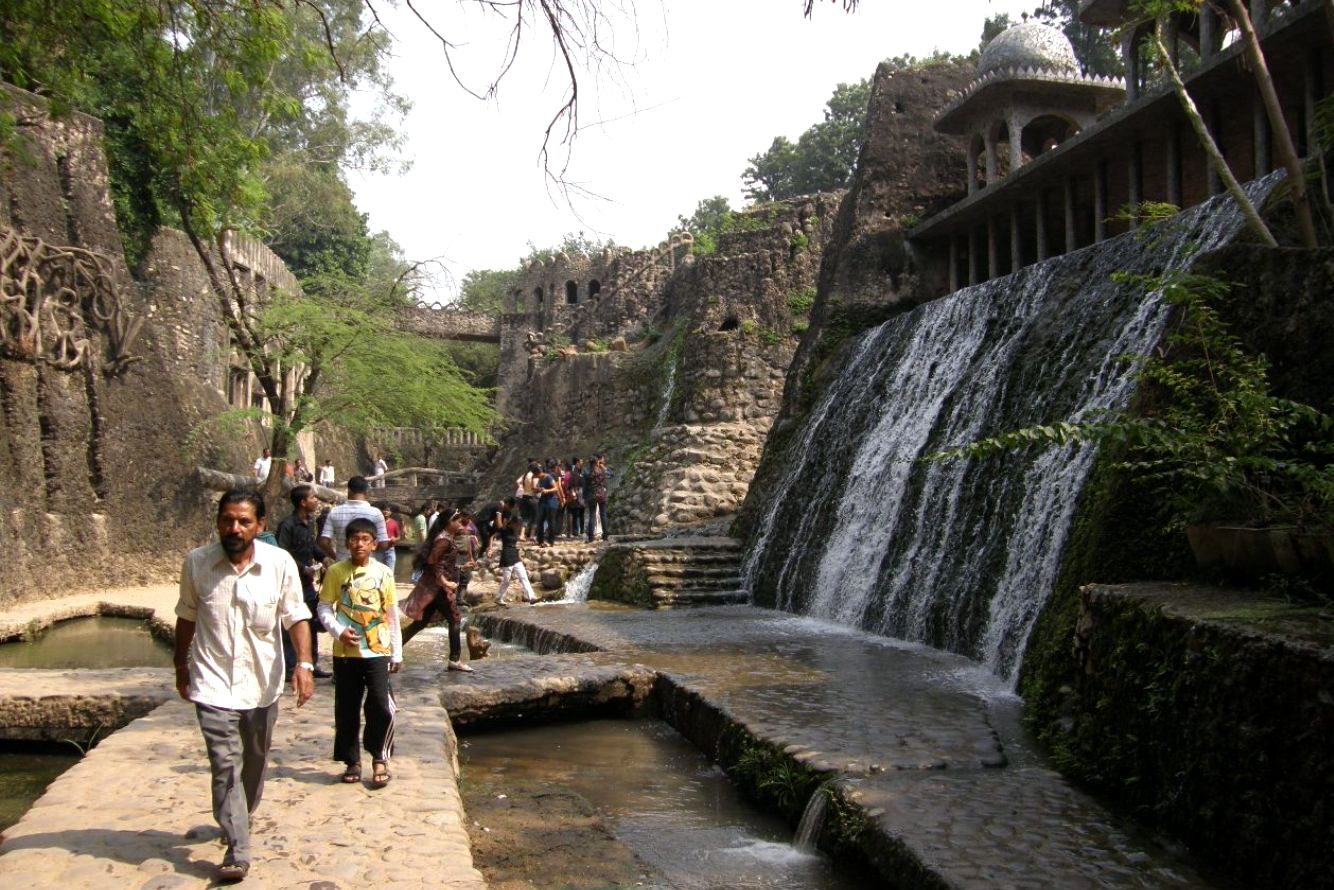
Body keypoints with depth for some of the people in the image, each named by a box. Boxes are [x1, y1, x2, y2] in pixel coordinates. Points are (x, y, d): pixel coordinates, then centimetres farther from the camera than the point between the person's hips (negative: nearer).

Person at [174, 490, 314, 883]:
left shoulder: (280, 563, -9)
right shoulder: (196, 562, -7)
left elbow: (296, 617, -5)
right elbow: (186, 618, 7)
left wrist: (304, 663, -17)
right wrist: (181, 666, 13)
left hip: (262, 682, 2)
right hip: (214, 684, -1)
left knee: (255, 760, 19)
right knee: (225, 764, -9)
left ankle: (240, 819, 44)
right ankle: (237, 851, -3)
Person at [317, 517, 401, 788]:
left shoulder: (383, 573, 0)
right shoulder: (336, 572, -1)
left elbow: (392, 615, 6)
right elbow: (324, 608, 2)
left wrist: (397, 653, 7)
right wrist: (339, 631, -17)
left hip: (378, 651, -1)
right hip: (345, 652, 1)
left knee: (381, 706, -9)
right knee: (347, 709, 8)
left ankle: (380, 759, 9)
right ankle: (352, 761, 23)